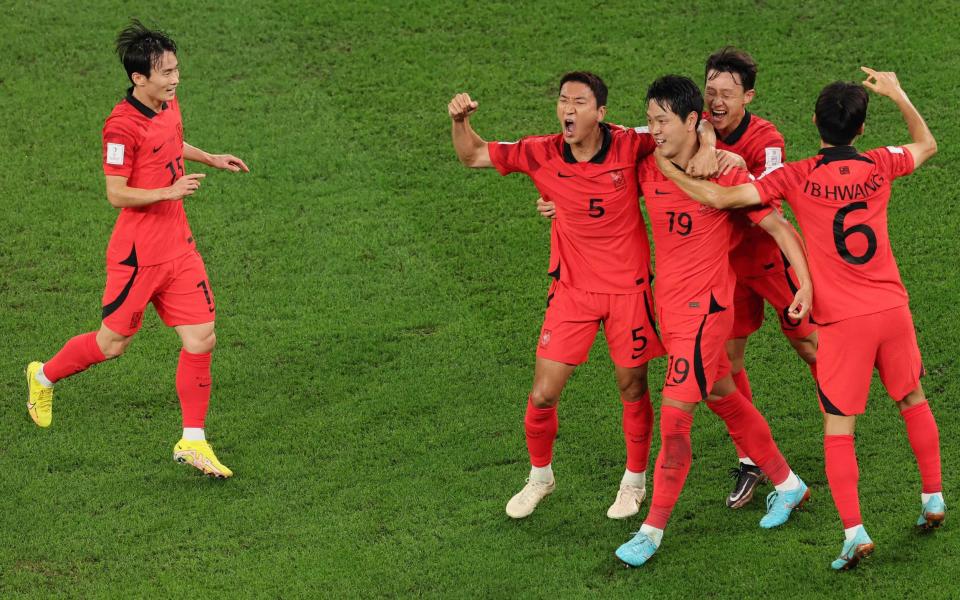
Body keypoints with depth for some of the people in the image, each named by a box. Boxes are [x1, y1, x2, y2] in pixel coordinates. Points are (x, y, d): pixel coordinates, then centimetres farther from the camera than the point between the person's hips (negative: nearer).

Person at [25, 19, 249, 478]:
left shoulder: (169, 106, 5)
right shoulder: (122, 126, -21)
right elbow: (116, 194, -20)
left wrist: (211, 159, 21)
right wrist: (170, 191, -27)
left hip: (178, 247, 7)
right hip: (137, 254, -7)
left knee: (201, 339, 0)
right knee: (114, 343, 7)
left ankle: (192, 441, 9)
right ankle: (44, 377, 35)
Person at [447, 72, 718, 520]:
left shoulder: (628, 146, -15)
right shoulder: (542, 154, -10)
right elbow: (473, 156, 0)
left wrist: (708, 147, -25)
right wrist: (461, 121, -19)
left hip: (628, 288, -1)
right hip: (572, 289, 1)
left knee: (632, 388, 10)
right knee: (543, 395, 0)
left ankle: (635, 480, 33)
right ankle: (540, 476, 27)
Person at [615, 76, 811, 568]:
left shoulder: (724, 172, -15)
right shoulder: (647, 170, 1)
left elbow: (778, 225, -10)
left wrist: (806, 283, -16)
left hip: (704, 308, -7)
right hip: (669, 306, 7)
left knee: (674, 417, -9)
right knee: (723, 399, 19)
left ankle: (653, 528, -2)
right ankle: (787, 484, 36)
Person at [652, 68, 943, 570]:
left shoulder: (796, 177, -11)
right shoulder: (878, 166, 1)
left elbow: (719, 198, -16)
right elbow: (926, 144, 23)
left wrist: (666, 169, -4)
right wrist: (897, 94, 28)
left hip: (842, 321, -3)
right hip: (892, 308, 4)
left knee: (838, 426, 3)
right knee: (913, 401, 25)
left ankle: (854, 532, -8)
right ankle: (933, 499, 33)